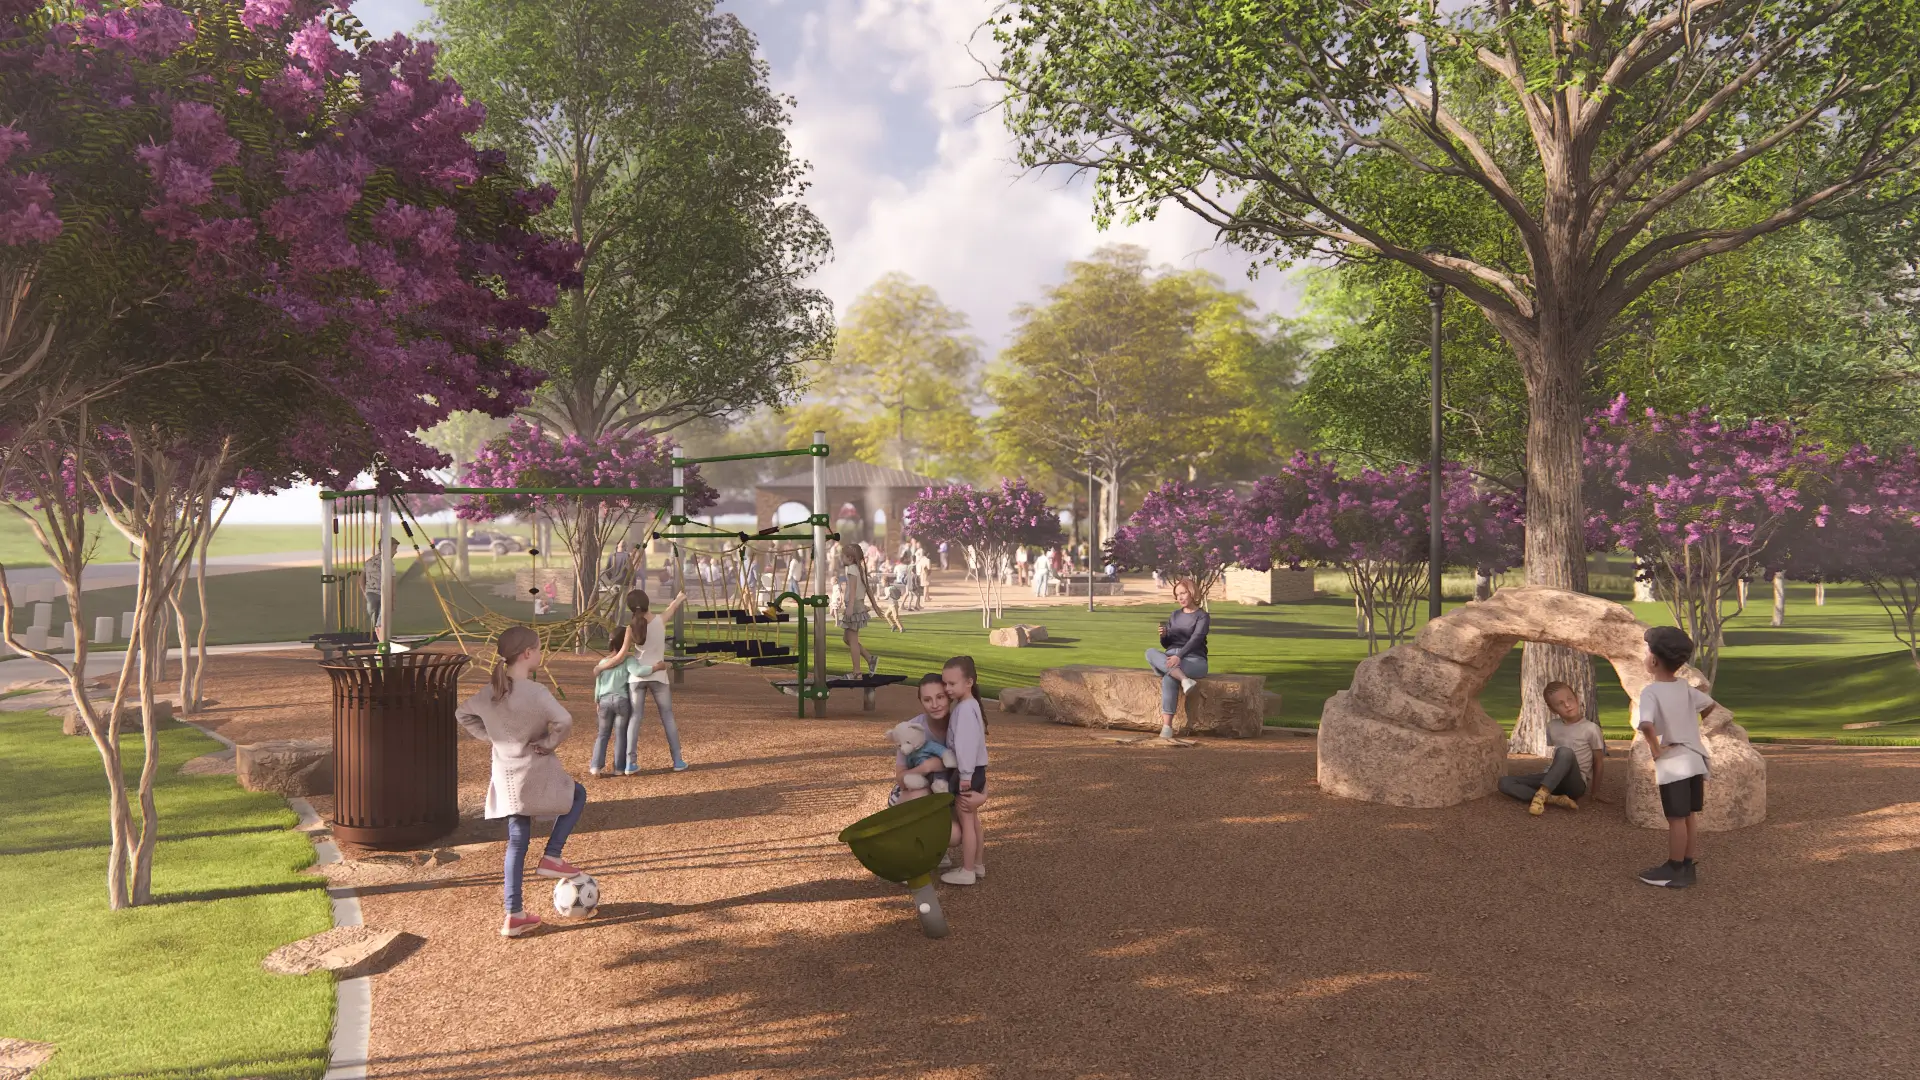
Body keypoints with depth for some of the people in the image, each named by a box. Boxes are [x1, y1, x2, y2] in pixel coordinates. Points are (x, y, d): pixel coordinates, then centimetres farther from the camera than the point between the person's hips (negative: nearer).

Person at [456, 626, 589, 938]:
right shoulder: (535, 692, -19)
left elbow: (462, 714, 17)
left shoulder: (491, 692, 3)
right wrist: (548, 743, -14)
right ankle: (551, 857, 13)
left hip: (507, 779, 6)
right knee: (578, 795, 23)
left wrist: (490, 735, 12)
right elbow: (564, 721, -31)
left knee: (517, 842, 15)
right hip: (536, 775, -6)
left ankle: (514, 916, 17)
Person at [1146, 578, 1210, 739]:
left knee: (1169, 678, -38)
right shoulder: (1175, 615, 19)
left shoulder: (1202, 616, 0)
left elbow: (1195, 639, -17)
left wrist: (1179, 656, -33)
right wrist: (1163, 635, -7)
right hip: (1170, 657, 5)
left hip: (1194, 660, -5)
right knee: (1150, 653, -31)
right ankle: (1184, 679, -46)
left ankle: (1167, 725, -41)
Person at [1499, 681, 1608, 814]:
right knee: (1505, 782, -14)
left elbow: (1599, 761, 2)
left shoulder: (1590, 728, -7)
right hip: (1554, 781, 5)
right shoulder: (1552, 726, 6)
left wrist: (1596, 792, 7)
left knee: (1566, 752, -37)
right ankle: (1554, 799, -28)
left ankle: (1541, 795, -37)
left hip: (1576, 784, -5)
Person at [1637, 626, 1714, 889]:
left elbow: (1647, 725, -33)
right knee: (1690, 816, 14)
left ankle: (1674, 872, 11)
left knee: (1676, 819, 1)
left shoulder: (1651, 692, -18)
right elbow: (1709, 705, 20)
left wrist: (1656, 750, -19)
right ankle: (1688, 868, 23)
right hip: (1695, 759, 7)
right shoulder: (1685, 688, 4)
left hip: (1672, 764, -7)